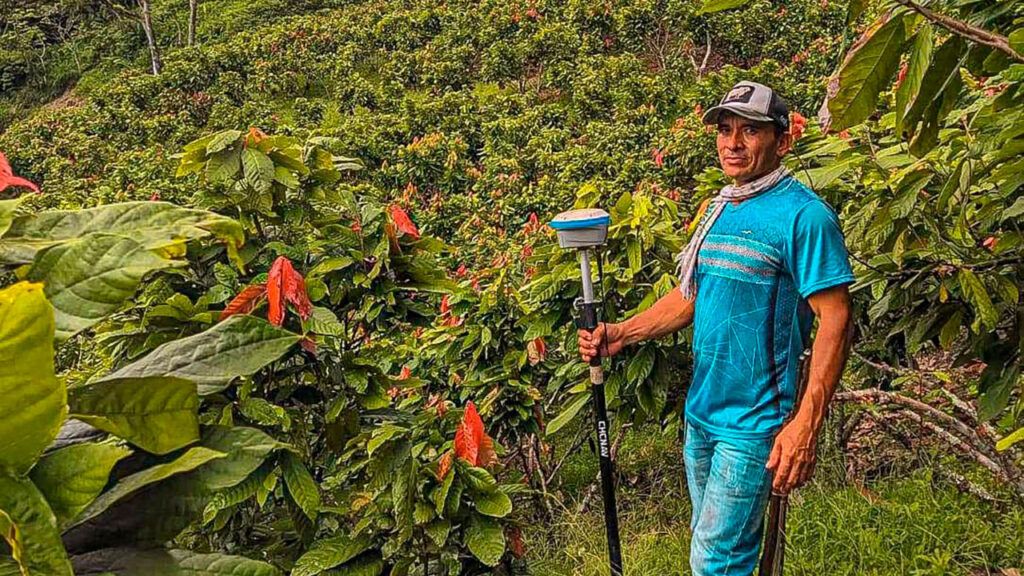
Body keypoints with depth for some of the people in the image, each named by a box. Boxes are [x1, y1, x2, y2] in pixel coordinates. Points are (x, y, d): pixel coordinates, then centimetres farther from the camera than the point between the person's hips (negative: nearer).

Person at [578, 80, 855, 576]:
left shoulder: (803, 215, -15)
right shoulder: (717, 209, 9)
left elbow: (835, 320, -19)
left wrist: (806, 425, -25)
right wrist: (622, 334, 3)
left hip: (753, 424, -8)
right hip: (700, 412, 8)